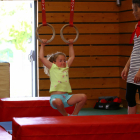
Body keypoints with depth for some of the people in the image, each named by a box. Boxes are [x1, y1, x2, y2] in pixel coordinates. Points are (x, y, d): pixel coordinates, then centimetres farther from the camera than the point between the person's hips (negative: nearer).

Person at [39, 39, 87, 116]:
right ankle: (66, 116, -11)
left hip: (66, 96, 6)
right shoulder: (52, 67, 7)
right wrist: (42, 45, 10)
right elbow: (41, 57, 4)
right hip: (55, 96, -5)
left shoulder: (66, 67, 21)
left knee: (83, 97, -14)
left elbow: (72, 57, 32)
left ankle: (74, 114, 2)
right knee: (57, 102, -41)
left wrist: (71, 45, 33)